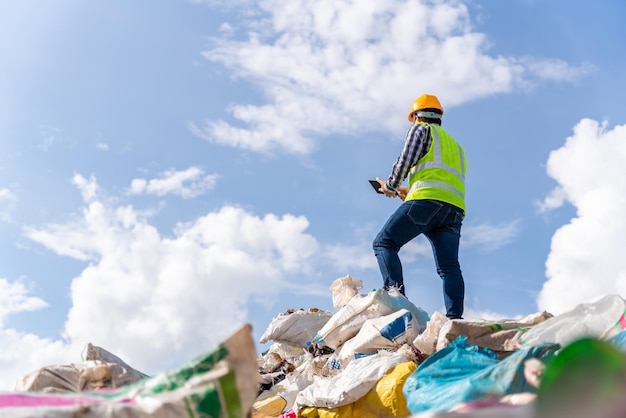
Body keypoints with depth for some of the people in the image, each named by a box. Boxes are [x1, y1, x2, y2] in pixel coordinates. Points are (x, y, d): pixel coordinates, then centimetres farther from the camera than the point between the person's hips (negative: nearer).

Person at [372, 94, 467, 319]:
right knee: (449, 266, -2)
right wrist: (409, 192, 35)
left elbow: (405, 160, 2)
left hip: (427, 200, -7)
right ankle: (455, 316, -16)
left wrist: (390, 186, 17)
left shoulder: (421, 129, 16)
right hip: (455, 208, 7)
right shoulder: (456, 145, 37)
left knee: (384, 243, -6)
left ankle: (395, 294, -23)